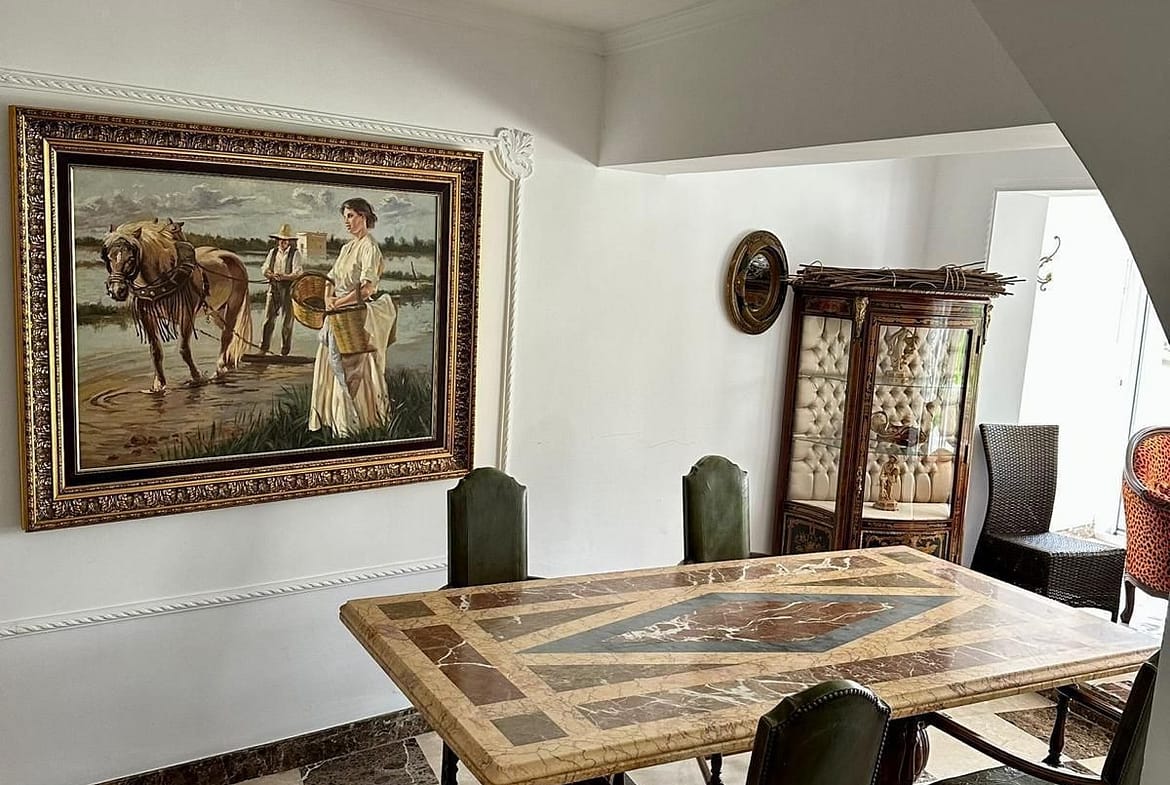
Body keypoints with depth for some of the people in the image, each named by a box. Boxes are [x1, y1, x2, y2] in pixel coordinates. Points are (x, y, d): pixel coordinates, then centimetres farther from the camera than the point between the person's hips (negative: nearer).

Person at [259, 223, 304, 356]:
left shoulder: (295, 253, -1)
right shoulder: (273, 252, 11)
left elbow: (298, 273, -11)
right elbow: (264, 270, 6)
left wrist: (284, 276, -27)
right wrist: (273, 275, -16)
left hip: (289, 289, -3)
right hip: (273, 288, 3)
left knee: (287, 321, 2)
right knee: (268, 319, 2)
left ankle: (285, 351, 9)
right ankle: (263, 348, 7)